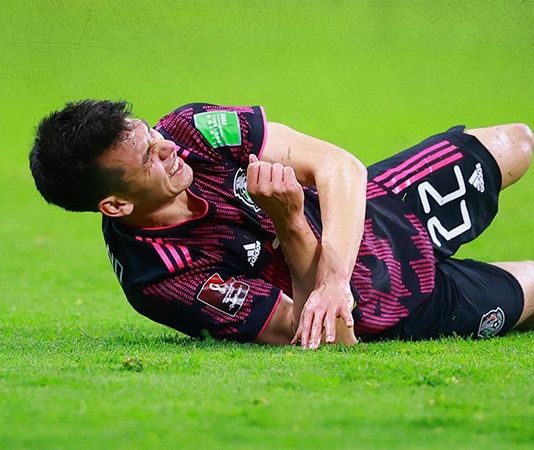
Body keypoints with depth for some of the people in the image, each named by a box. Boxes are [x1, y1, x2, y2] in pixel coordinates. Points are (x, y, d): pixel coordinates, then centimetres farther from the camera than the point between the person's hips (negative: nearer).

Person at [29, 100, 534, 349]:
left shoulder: (191, 129, -26)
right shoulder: (158, 281, -38)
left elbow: (338, 164, -28)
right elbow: (309, 333, -34)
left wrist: (334, 278, -45)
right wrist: (290, 222, -47)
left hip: (368, 206, 5)